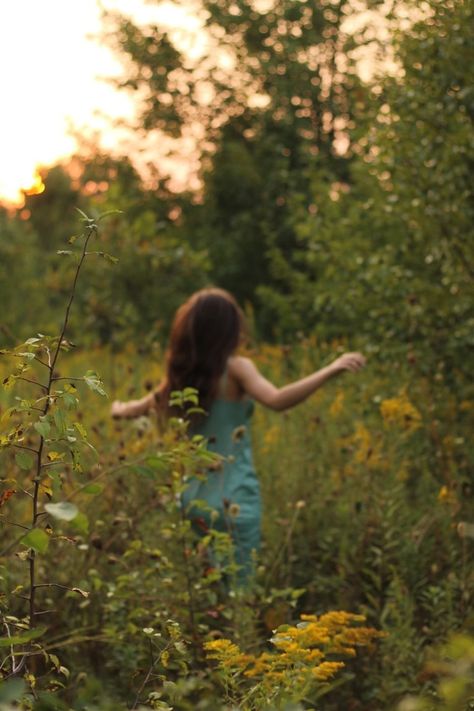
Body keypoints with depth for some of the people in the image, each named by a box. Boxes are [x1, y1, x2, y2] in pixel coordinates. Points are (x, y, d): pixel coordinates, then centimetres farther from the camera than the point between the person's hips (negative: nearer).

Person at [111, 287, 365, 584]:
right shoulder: (236, 368, -11)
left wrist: (119, 408, 46)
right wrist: (331, 369, -31)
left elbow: (141, 407, 24)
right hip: (234, 500, -6)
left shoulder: (182, 376, 7)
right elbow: (277, 400, -28)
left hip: (195, 499, 6)